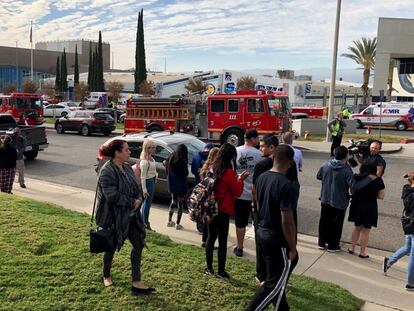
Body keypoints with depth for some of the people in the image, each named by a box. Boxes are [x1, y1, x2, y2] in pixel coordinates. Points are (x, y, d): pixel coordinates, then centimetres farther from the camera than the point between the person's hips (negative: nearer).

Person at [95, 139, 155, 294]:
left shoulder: (127, 168, 5)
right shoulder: (107, 171, -20)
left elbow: (136, 188, 12)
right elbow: (112, 196, -27)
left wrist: (138, 199, -9)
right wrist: (131, 202, -18)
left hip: (130, 214, 8)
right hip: (113, 216, -8)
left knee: (138, 244, 5)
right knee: (112, 247, 11)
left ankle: (136, 282, 13)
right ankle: (106, 276, 38)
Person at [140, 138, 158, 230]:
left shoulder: (150, 157, 5)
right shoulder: (145, 161, -23)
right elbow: (143, 176, -21)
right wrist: (144, 189, -20)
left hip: (152, 181, 9)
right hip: (148, 181, -9)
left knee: (147, 202, 19)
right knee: (148, 202, 2)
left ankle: (142, 220, 33)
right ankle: (146, 224, 14)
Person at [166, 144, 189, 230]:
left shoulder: (170, 158, -1)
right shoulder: (182, 161, -21)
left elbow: (167, 171, 6)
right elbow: (185, 173, -15)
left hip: (172, 185, 6)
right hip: (181, 186, -6)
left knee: (173, 202, 22)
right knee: (180, 204, 7)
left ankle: (170, 221, 28)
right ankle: (178, 224, 12)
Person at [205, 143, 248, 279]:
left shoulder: (212, 168, 2)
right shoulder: (229, 173, -18)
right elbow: (237, 192, -11)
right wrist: (241, 179, 2)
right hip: (223, 211, -7)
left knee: (211, 237, 15)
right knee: (222, 241, 4)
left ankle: (209, 268, 25)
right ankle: (221, 271, 13)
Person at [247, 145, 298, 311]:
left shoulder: (262, 178, 0)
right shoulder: (287, 186, -25)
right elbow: (287, 222, -24)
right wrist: (293, 248, -14)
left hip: (262, 234, 8)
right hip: (278, 241, -8)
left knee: (275, 278, 24)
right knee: (274, 283, 7)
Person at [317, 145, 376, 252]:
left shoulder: (326, 164, -5)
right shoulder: (346, 170, -21)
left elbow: (318, 176, 10)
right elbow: (354, 186, -23)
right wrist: (369, 178, -17)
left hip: (325, 199, 5)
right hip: (339, 202, -5)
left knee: (324, 221, 17)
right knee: (336, 224, 11)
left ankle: (322, 243, 27)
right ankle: (333, 246, 21)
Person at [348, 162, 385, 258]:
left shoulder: (356, 178, -4)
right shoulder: (378, 180, -9)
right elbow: (381, 196, -6)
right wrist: (372, 194, 9)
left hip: (357, 206, 3)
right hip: (369, 208, -3)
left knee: (357, 227, 20)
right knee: (365, 230, 9)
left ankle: (352, 248, 28)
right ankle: (362, 252, 17)